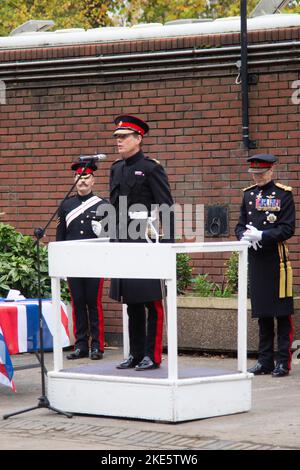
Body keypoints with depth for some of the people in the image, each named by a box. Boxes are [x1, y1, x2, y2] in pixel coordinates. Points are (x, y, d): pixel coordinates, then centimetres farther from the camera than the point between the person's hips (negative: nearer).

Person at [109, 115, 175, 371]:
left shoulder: (151, 168, -7)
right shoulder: (117, 169, 14)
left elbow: (167, 208, -10)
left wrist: (167, 244, -14)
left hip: (148, 243, -7)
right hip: (124, 243, 7)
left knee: (152, 301, -3)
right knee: (131, 302, 11)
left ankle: (153, 356, 0)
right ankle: (136, 354, 18)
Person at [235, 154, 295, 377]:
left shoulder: (284, 194, -3)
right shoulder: (248, 195, 13)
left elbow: (288, 229, -9)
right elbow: (240, 225, 15)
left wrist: (261, 236, -19)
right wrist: (245, 236, -8)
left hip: (276, 259, -5)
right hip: (255, 259, 5)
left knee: (282, 313, -2)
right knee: (262, 313, 10)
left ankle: (283, 361, 1)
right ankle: (265, 360, 15)